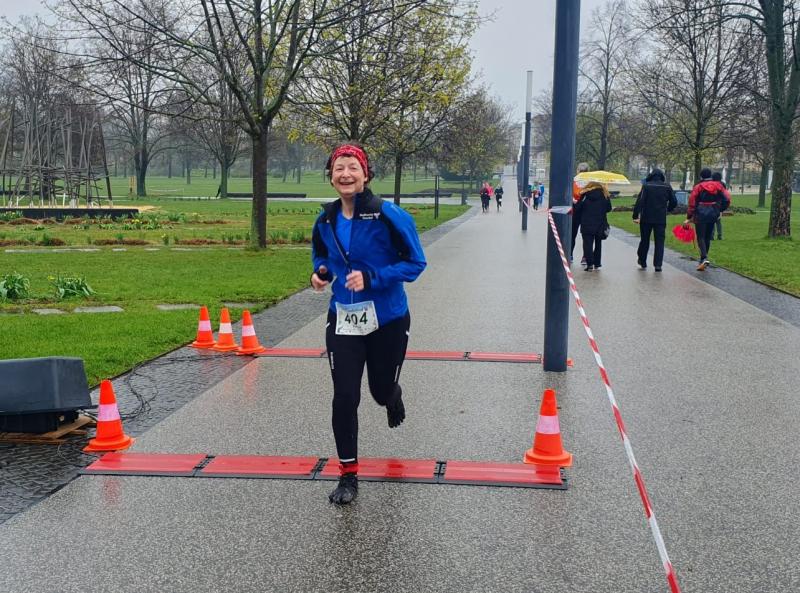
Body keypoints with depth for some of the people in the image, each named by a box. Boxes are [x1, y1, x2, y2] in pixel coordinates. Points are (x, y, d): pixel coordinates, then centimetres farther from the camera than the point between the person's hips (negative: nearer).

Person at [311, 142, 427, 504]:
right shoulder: (326, 220, 0)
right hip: (343, 320, 3)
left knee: (381, 390, 15)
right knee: (344, 397, -5)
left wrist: (371, 278, -23)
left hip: (387, 319, -2)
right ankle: (348, 475, 10)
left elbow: (415, 263, -11)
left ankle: (393, 398, 56)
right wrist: (321, 272, -5)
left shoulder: (389, 216, -16)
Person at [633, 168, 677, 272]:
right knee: (659, 242, 4)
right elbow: (674, 202, 5)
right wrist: (667, 209, 24)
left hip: (646, 218, -1)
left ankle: (642, 261, 25)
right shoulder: (667, 187, 1)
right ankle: (658, 264, -6)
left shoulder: (646, 186, -5)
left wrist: (635, 215, -13)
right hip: (661, 219, 1)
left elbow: (640, 201, -13)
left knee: (644, 240, 14)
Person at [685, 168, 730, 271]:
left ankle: (704, 258, -22)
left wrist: (689, 218, -2)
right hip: (713, 215, 4)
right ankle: (703, 258, 21)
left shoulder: (698, 187, -4)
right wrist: (720, 210, 14)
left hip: (700, 215, -4)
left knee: (700, 237, -3)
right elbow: (727, 199, 1)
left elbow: (692, 203, -6)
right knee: (708, 237, 16)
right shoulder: (718, 186, 6)